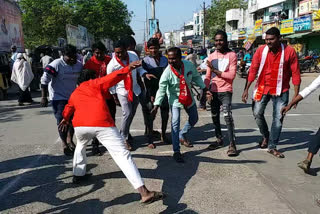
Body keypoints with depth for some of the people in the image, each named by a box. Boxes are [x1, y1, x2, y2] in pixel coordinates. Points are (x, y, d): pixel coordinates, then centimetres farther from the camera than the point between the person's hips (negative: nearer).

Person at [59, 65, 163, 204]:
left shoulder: (74, 93, 32)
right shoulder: (95, 83, 19)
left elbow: (68, 109, 51)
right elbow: (113, 77, 1)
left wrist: (65, 119, 69)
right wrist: (128, 68, 1)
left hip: (80, 125, 5)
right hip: (102, 124, -5)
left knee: (81, 145, 41)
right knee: (122, 154, -10)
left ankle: (78, 175, 45)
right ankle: (144, 192, -18)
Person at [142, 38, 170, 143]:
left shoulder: (164, 59, 7)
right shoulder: (146, 60, -3)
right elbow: (146, 80, -6)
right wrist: (151, 94, -11)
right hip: (152, 91, -3)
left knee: (165, 113, 8)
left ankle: (163, 135, 25)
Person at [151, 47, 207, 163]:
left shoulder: (189, 65, -15)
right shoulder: (167, 73, -25)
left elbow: (196, 77, 3)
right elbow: (161, 89, -25)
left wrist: (204, 88, 9)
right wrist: (156, 105, -32)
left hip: (188, 97, 5)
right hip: (175, 99, -5)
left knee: (194, 119, 18)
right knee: (175, 123, -14)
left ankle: (182, 136, 43)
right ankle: (176, 151, -5)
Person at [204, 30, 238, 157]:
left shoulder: (231, 55, -3)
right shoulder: (211, 56, 11)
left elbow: (232, 75, -11)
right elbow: (208, 76, 10)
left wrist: (215, 70, -15)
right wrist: (207, 90, -3)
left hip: (225, 91, -5)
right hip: (213, 91, 6)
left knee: (227, 116, -15)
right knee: (215, 116, 13)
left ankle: (232, 144, -10)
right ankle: (219, 139, 29)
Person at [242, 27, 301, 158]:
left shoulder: (289, 51, -9)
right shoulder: (261, 50, -5)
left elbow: (295, 73, -5)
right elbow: (253, 70, -3)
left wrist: (296, 93, -8)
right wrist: (246, 89, -6)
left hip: (281, 90, -1)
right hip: (263, 88, 1)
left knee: (278, 118, 1)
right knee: (257, 113, 0)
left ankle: (272, 147, 14)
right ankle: (265, 136, 28)